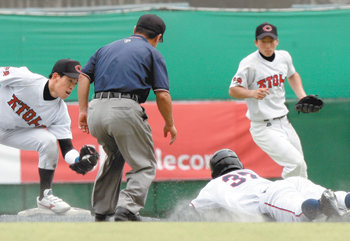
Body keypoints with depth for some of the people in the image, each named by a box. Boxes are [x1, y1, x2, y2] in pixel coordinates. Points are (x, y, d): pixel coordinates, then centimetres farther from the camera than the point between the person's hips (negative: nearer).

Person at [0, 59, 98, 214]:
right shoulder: (26, 79, -28)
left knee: (49, 141, -17)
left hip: (15, 133, 4)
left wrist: (79, 159, -38)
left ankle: (45, 196, -7)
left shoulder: (60, 111, -14)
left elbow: (66, 147, -17)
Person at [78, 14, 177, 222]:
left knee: (114, 157, 29)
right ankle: (127, 208, -21)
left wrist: (83, 110, 11)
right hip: (125, 110, -6)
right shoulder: (152, 53, 12)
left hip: (97, 111, 6)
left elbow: (84, 76, 14)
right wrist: (170, 124, 13)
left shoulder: (107, 48, 26)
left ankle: (101, 211, 26)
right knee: (145, 166, 2)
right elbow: (162, 95, 2)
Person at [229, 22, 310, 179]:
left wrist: (302, 96, 13)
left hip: (284, 123, 8)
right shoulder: (249, 64, -14)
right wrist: (253, 93, -30)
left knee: (301, 169, 13)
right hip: (264, 128, -8)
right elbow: (233, 90, -12)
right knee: (296, 164, -21)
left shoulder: (284, 57, 6)